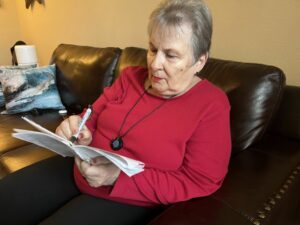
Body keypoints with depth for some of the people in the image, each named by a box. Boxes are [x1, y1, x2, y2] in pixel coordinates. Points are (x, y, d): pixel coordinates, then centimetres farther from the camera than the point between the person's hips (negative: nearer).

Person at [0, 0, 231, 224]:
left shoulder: (211, 106, -13)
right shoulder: (131, 77, 3)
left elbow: (199, 183, -17)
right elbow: (92, 118, 11)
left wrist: (120, 176, -25)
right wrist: (78, 132, -15)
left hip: (132, 198, -5)